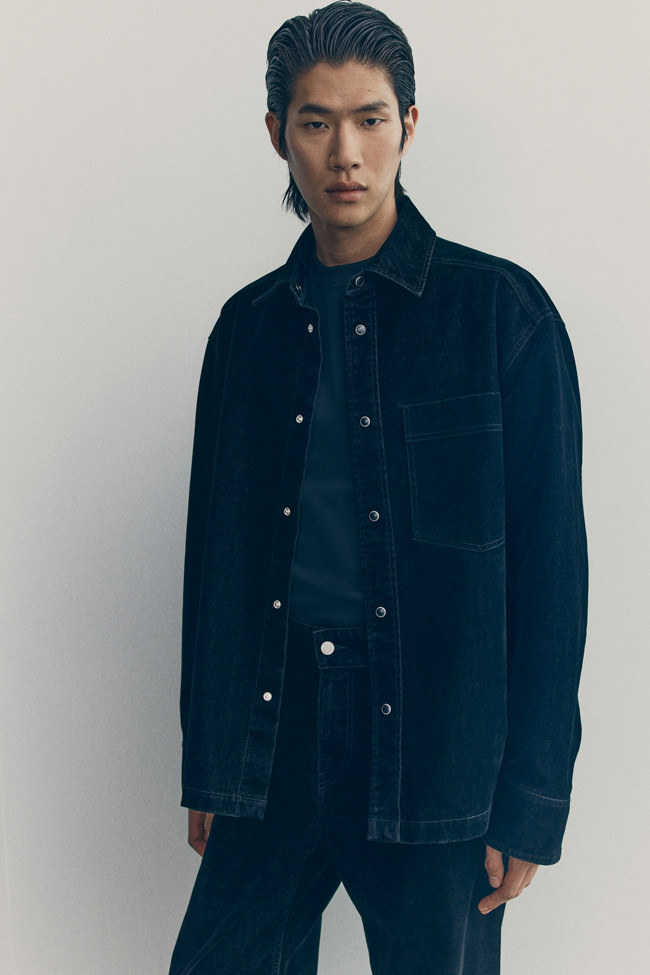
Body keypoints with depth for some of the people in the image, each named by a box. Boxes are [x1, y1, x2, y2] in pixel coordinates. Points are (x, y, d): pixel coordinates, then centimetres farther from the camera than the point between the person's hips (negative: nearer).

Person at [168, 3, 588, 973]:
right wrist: (206, 766, 11)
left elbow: (549, 560, -5)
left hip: (435, 747, -3)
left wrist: (531, 801, -8)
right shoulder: (249, 326, 8)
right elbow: (214, 552, 11)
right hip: (274, 734, 3)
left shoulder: (501, 310, -3)